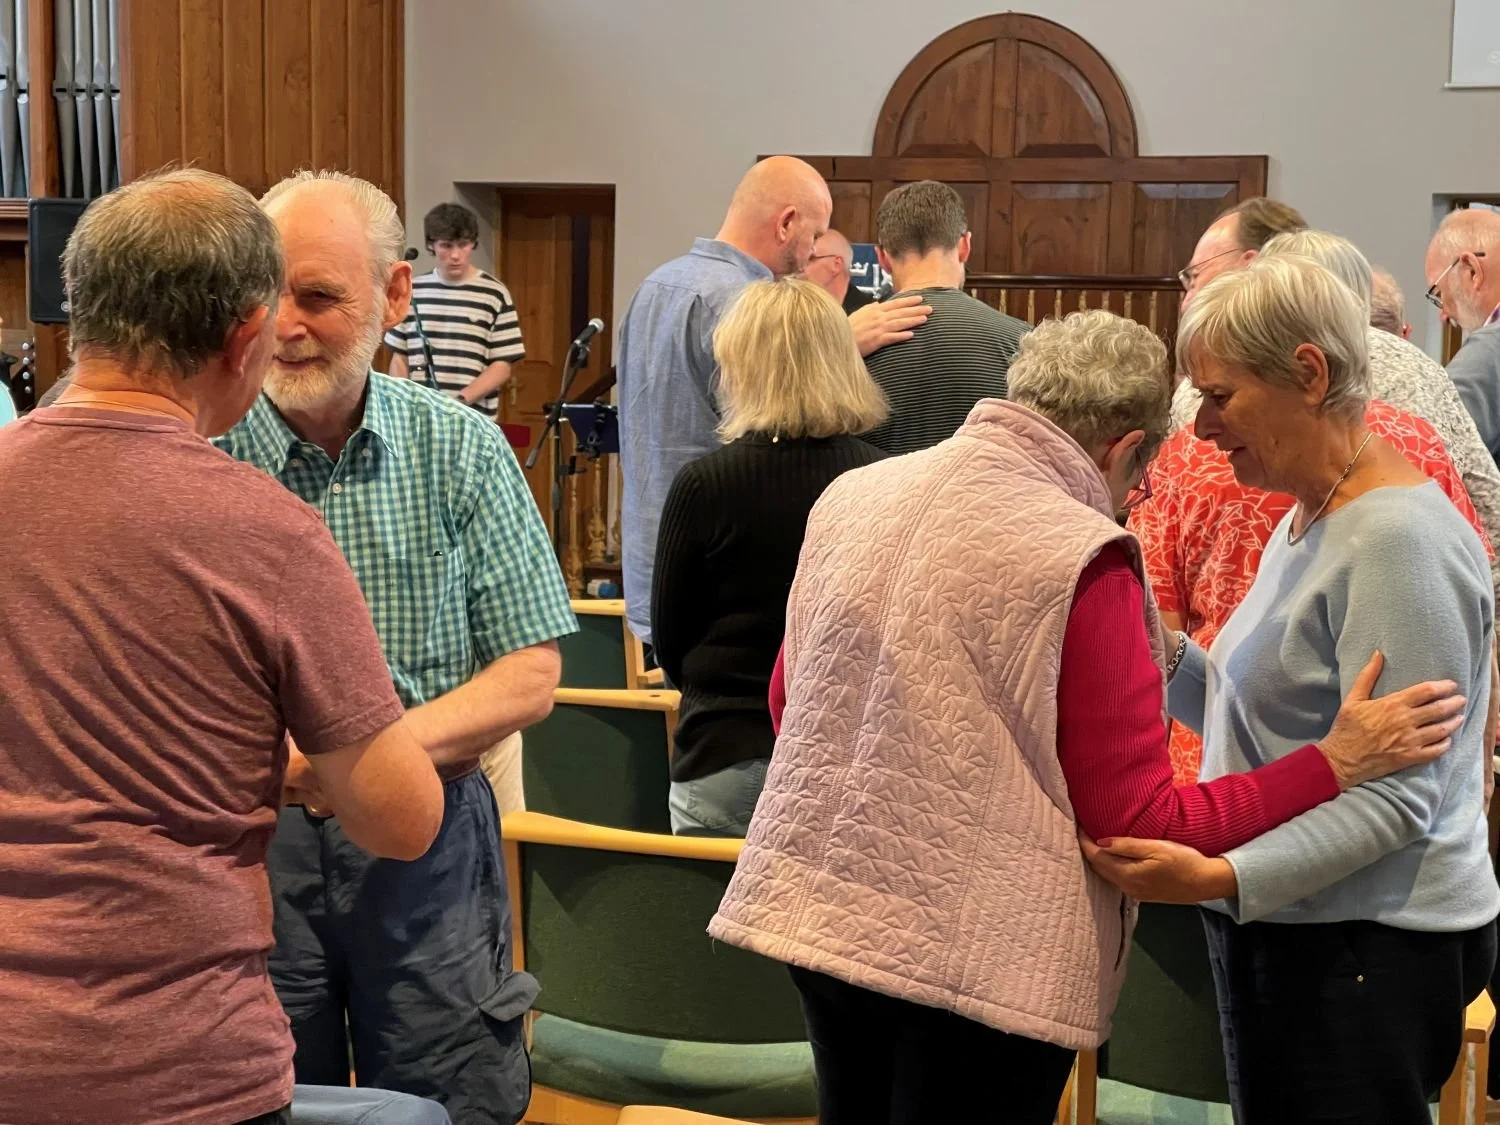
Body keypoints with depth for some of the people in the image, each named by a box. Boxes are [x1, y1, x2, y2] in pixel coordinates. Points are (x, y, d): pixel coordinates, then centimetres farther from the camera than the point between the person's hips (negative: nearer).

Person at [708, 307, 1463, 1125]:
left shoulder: (848, 497, 1)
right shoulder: (1082, 560, -17)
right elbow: (1141, 826, -14)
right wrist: (1335, 764, -10)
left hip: (818, 908, 6)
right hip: (979, 949, -6)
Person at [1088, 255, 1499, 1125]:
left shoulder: (1398, 541, -19)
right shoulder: (1309, 521, 13)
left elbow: (1396, 795, -23)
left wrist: (1224, 879, -33)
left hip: (1364, 956, -9)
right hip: (1289, 938, 9)